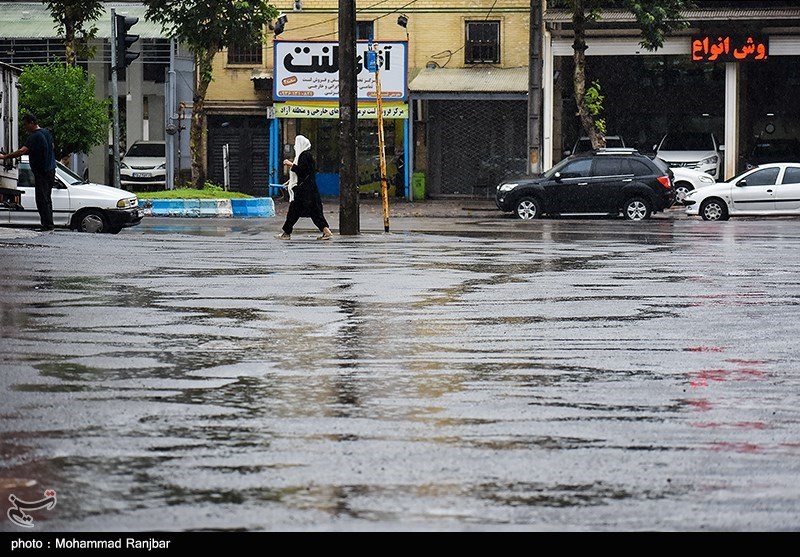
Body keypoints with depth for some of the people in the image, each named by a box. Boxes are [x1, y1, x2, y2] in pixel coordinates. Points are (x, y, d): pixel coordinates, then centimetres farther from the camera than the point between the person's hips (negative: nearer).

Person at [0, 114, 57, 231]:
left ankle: (47, 224, -11)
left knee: (42, 200, -8)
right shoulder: (46, 132, 10)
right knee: (47, 199, 13)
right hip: (50, 169, 10)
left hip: (41, 172, -10)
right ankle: (49, 224, 15)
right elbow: (52, 148, 24)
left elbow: (22, 151, -29)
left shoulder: (34, 137, -18)